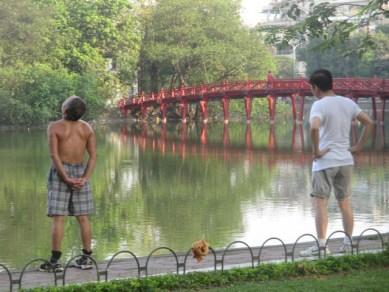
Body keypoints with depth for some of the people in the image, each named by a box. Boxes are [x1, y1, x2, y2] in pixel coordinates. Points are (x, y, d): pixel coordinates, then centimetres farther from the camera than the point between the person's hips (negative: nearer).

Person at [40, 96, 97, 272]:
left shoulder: (54, 127, -9)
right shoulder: (87, 128, 2)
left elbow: (54, 155, -16)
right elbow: (93, 155, -3)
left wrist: (66, 179, -16)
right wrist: (85, 178, -8)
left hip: (60, 171, -4)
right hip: (80, 172, 4)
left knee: (58, 218, -4)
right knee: (83, 218, 8)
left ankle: (55, 261, -5)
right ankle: (86, 258, 12)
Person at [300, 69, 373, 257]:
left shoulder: (319, 105, -13)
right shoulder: (348, 103, 7)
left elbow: (314, 128, -31)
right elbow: (368, 123, 12)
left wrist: (316, 151, -18)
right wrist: (358, 147, 12)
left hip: (325, 162, -6)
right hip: (346, 160, 6)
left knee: (320, 203, -2)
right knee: (345, 203, 13)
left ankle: (321, 245, -6)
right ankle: (348, 243, 17)